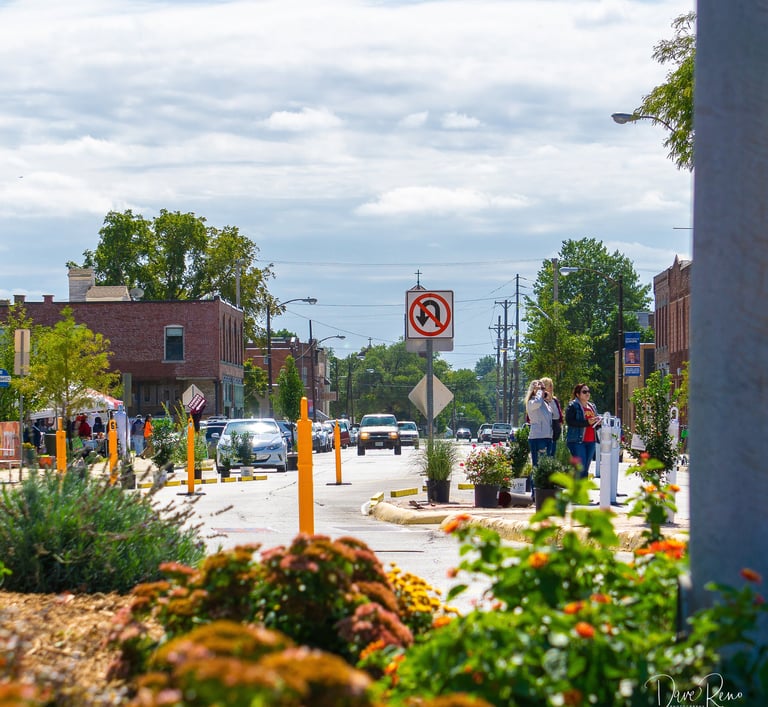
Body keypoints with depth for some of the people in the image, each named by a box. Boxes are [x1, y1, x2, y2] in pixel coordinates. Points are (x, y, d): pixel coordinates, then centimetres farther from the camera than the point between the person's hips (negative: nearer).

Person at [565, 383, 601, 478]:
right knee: (580, 468, -12)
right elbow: (569, 421, -17)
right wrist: (587, 422, -22)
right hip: (577, 441, -7)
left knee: (586, 468, 8)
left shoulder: (592, 406, 19)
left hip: (591, 441, 7)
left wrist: (598, 423, 4)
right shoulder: (573, 406, -4)